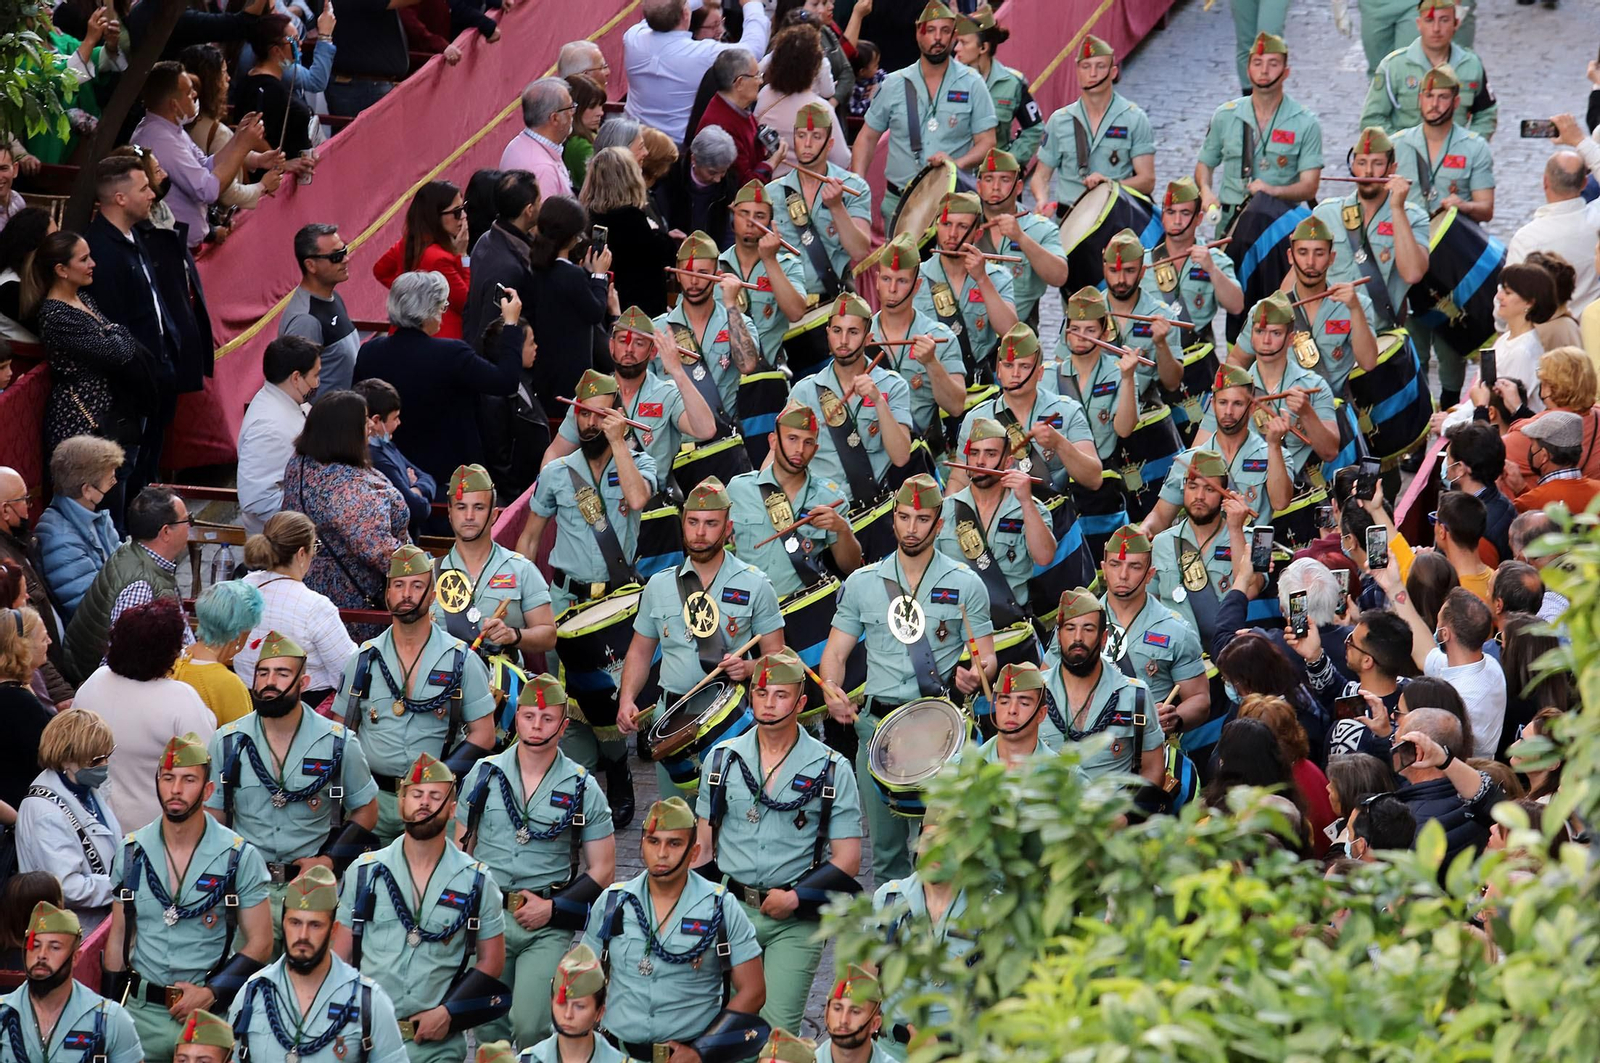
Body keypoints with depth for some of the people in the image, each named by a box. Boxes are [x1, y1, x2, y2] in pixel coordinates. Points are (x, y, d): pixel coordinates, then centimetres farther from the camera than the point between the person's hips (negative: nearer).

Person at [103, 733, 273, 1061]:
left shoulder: (240, 857, -6)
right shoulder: (132, 852, 3)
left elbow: (260, 943, -4)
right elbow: (119, 936, 10)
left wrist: (211, 993, -15)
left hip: (210, 1010, -2)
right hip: (141, 1009, 2)